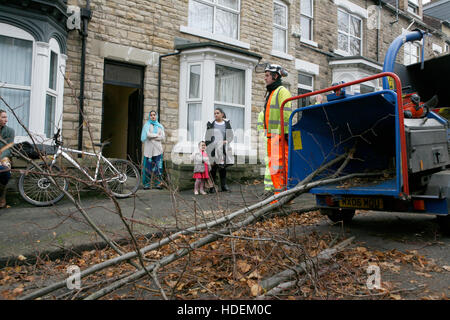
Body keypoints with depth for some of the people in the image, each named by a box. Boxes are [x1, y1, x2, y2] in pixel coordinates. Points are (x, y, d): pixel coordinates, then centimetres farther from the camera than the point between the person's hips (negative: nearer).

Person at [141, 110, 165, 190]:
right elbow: (147, 135, -9)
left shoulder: (160, 126, 15)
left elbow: (163, 137, 3)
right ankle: (147, 184, 1)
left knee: (158, 167, -3)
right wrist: (157, 135, -1)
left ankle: (158, 184, 3)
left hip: (158, 149, 2)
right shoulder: (147, 125, 7)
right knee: (148, 167, -4)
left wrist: (152, 137, -5)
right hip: (149, 149, -2)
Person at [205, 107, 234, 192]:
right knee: (213, 168, -3)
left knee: (223, 167, 5)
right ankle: (212, 187, 1)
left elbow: (231, 136, 10)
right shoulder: (211, 124, 5)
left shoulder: (227, 124, 9)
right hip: (213, 149, -2)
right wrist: (208, 149, -3)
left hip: (223, 149, 2)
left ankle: (223, 185, 11)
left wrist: (226, 141, -8)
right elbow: (207, 138, 4)